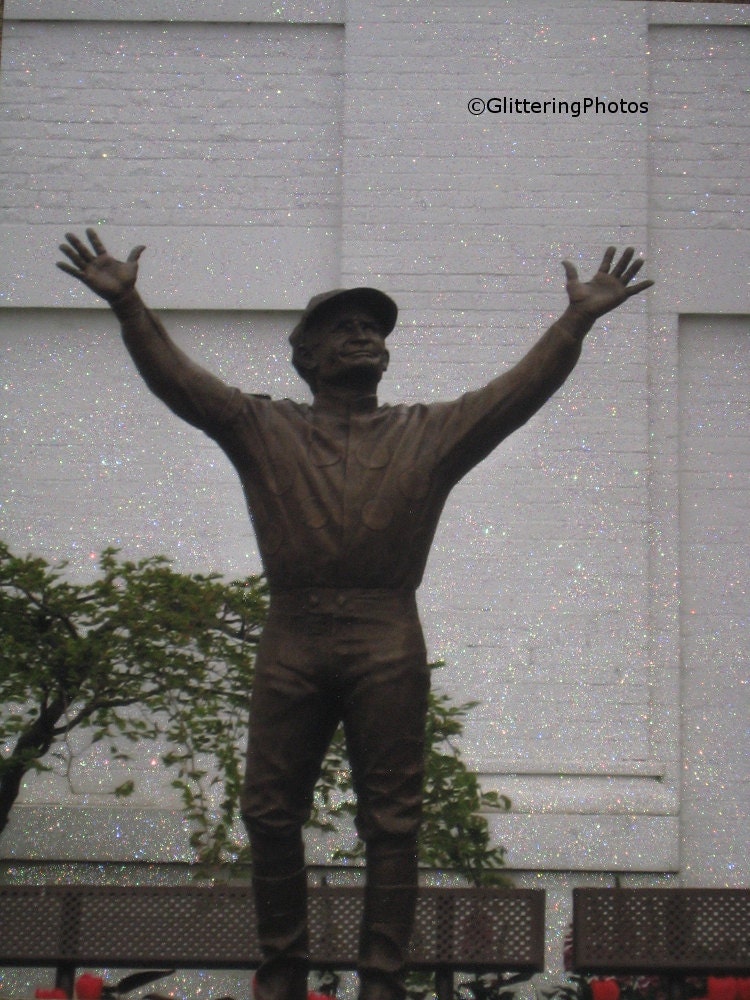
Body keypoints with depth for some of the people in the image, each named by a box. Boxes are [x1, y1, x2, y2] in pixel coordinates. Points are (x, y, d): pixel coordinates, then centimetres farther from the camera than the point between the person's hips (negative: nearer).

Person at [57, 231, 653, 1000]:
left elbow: (522, 388, 9)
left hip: (387, 646, -1)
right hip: (292, 639, 1)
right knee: (270, 812, 3)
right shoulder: (263, 429, 16)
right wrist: (127, 306, -5)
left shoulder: (433, 433, 16)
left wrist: (576, 321, -3)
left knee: (391, 820, -1)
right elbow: (176, 378, 7)